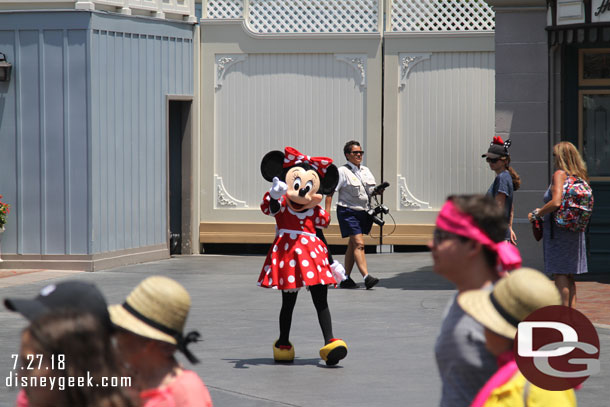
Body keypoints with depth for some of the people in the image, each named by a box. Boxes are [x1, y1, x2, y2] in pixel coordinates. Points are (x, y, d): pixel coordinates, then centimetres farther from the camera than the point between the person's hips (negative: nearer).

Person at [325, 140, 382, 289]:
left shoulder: (366, 171, 14)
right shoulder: (342, 171, -7)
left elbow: (371, 191, 19)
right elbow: (330, 192, -10)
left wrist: (377, 191, -4)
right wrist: (327, 212, -18)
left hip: (363, 212, 7)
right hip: (348, 211, -7)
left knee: (352, 245, 11)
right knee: (359, 244, -17)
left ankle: (346, 279, 18)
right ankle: (366, 277, -25)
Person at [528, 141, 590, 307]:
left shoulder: (560, 174, -12)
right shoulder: (580, 177, 11)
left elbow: (556, 202, -24)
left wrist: (537, 214, -10)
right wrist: (543, 212, 22)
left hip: (558, 231, -8)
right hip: (575, 231, 8)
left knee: (560, 275, -5)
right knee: (569, 277, 13)